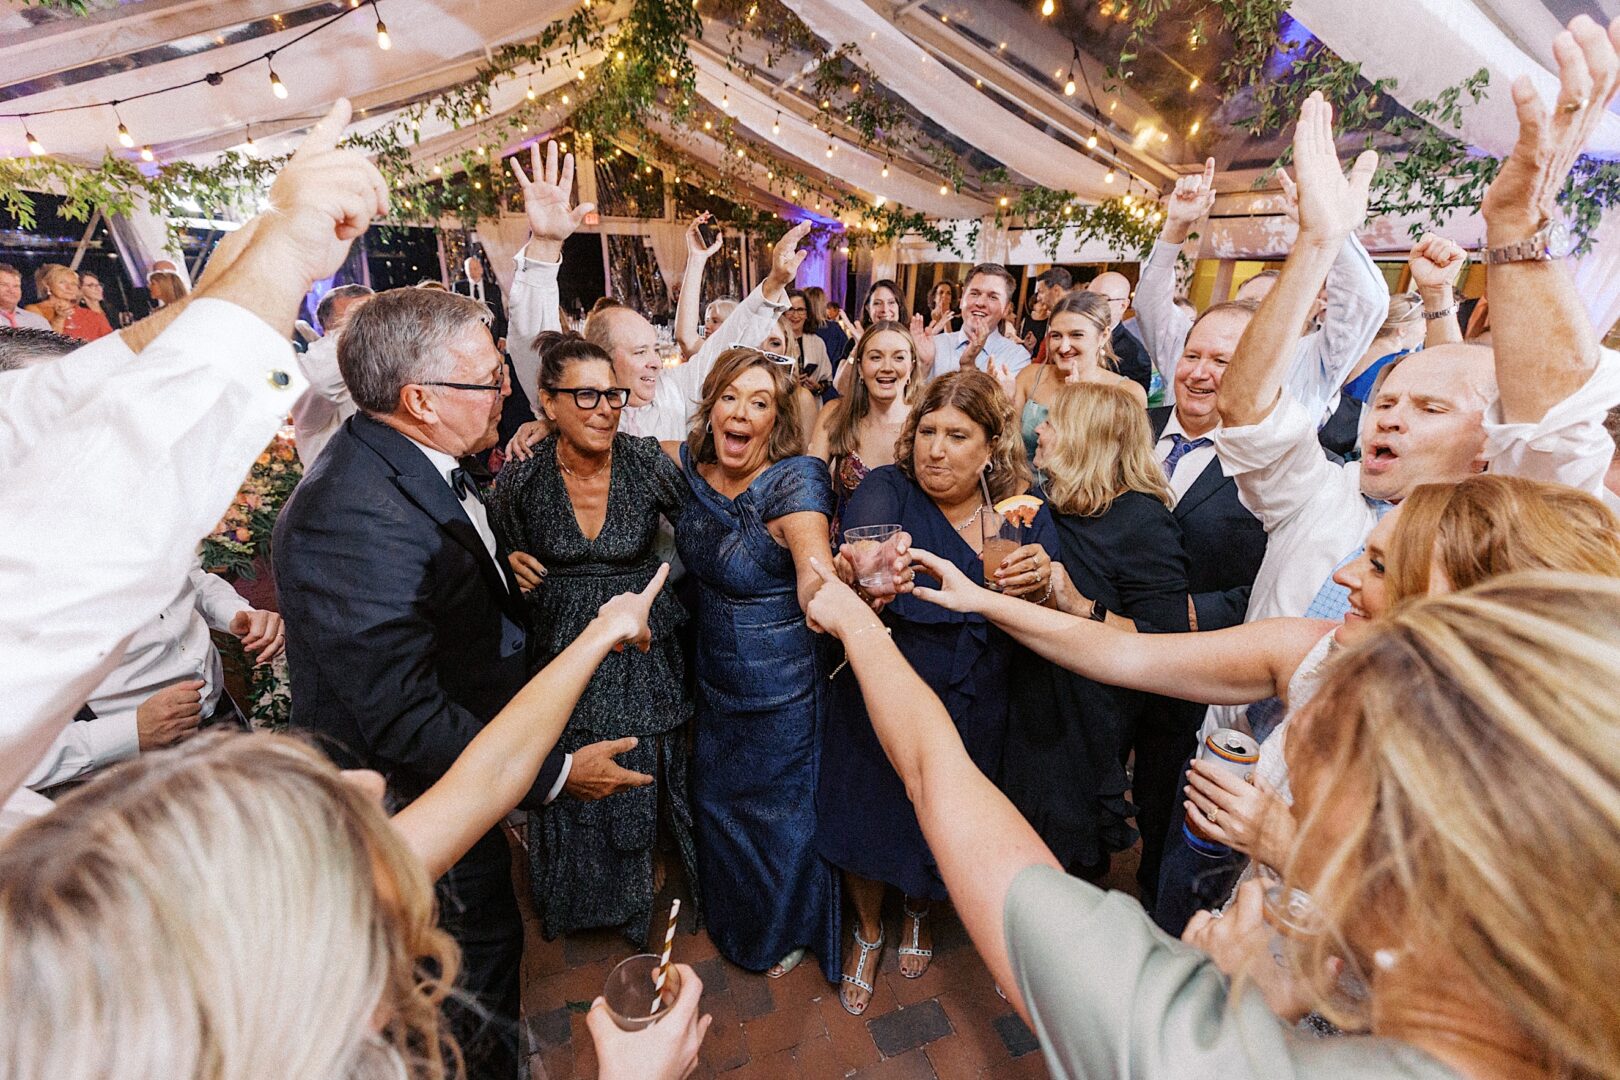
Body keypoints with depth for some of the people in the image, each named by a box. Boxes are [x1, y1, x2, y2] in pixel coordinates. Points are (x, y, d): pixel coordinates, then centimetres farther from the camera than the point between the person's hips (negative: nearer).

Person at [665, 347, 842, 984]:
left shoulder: (794, 482, -25)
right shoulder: (691, 465, -8)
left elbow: (816, 585, -37)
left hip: (781, 688, -6)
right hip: (713, 678, 6)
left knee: (780, 811, 18)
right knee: (715, 801, 27)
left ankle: (786, 929, 50)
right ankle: (730, 915, 59)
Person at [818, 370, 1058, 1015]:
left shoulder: (1022, 512, -6)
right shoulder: (887, 490, -14)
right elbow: (861, 544, -36)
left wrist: (1042, 587, -34)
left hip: (972, 713, 3)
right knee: (870, 817, 16)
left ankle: (917, 913, 60)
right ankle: (868, 931, 52)